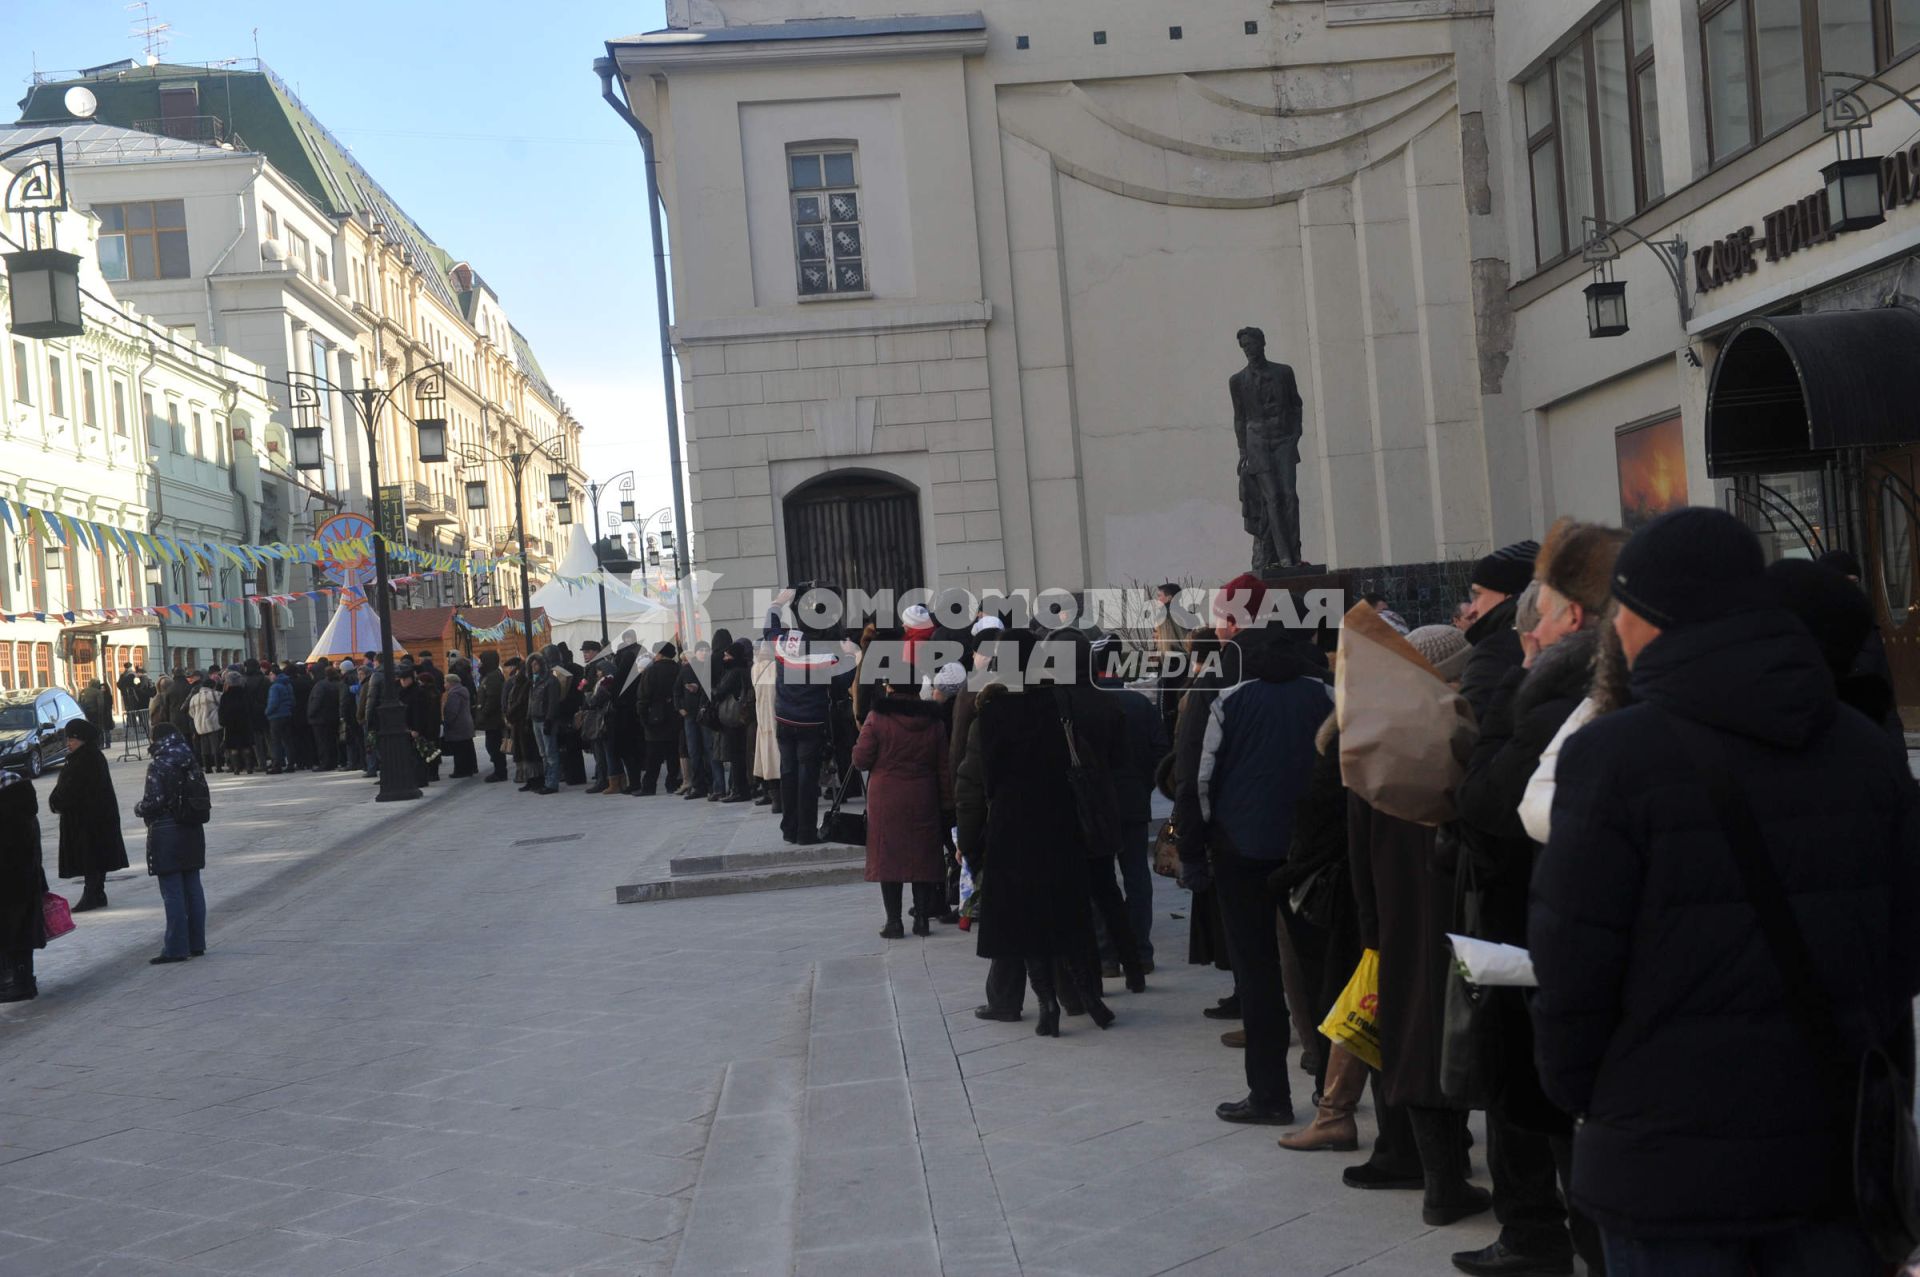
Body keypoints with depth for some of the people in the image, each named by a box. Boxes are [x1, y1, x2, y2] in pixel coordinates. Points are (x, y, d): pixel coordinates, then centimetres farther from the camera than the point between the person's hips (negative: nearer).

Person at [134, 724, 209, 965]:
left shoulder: (158, 767, -14)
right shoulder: (192, 764, 5)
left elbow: (154, 802, -17)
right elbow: (203, 799, 7)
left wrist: (138, 808, 4)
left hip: (167, 834, -7)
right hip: (193, 832, 7)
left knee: (172, 893, -3)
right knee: (193, 888, 11)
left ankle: (176, 948, 0)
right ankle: (196, 943, 16)